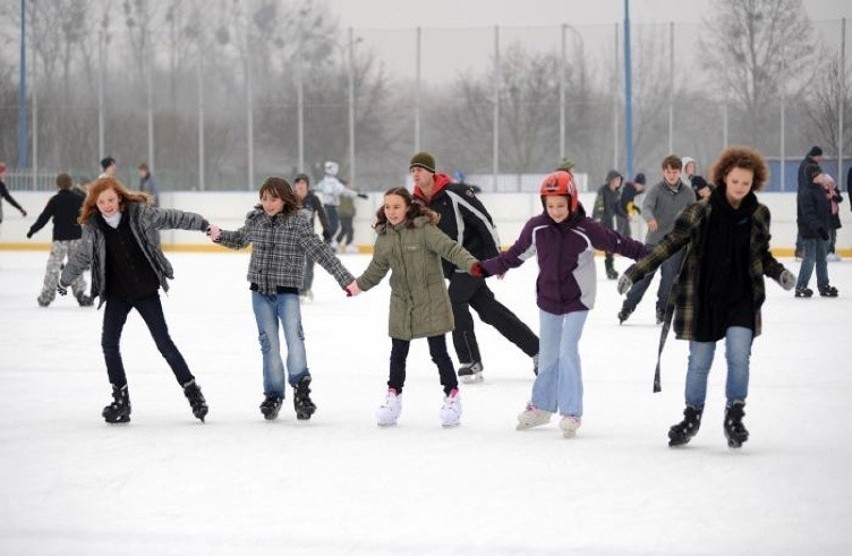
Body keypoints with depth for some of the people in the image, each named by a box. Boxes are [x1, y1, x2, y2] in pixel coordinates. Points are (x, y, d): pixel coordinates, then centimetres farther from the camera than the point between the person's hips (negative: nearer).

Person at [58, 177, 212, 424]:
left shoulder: (139, 212, -13)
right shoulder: (93, 227, -4)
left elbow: (169, 218, -4)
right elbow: (82, 256, 12)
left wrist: (201, 224, -6)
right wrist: (65, 281, 25)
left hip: (146, 290, -3)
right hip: (117, 294, 3)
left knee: (163, 341, -1)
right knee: (109, 343, -6)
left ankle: (192, 390, 11)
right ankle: (121, 400, 6)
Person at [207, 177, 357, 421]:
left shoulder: (298, 222, -10)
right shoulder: (255, 220, 3)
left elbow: (320, 252, -14)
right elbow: (240, 239, 24)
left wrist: (345, 278, -19)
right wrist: (220, 236, 5)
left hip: (287, 292, -4)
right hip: (261, 292, 4)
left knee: (294, 336, -20)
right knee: (269, 344, 7)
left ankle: (301, 389, -21)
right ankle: (273, 395, 14)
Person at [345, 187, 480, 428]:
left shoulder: (424, 229, -15)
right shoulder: (384, 236, 2)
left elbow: (449, 248, -23)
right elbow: (377, 268, 18)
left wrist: (471, 264, -37)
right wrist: (359, 285, 30)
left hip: (431, 302, -5)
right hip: (401, 304, 5)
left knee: (439, 352, 2)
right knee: (398, 354, 12)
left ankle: (452, 396, 15)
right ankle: (393, 397, 25)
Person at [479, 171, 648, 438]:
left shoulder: (587, 230, -19)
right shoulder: (536, 228, -10)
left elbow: (619, 244, -12)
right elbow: (517, 254, 2)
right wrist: (487, 267, 2)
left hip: (577, 300, -4)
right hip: (548, 298, 4)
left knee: (567, 351, -10)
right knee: (548, 354, 13)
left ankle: (571, 412, -2)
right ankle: (542, 406, 29)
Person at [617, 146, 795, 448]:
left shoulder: (758, 214, -1)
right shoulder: (700, 212, -9)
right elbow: (670, 244, -4)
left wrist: (779, 272, -6)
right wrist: (635, 271, -7)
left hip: (742, 300, 1)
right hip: (703, 299, -1)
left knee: (739, 357, -12)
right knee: (699, 363, 8)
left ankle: (734, 417, 4)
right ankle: (692, 417, 28)